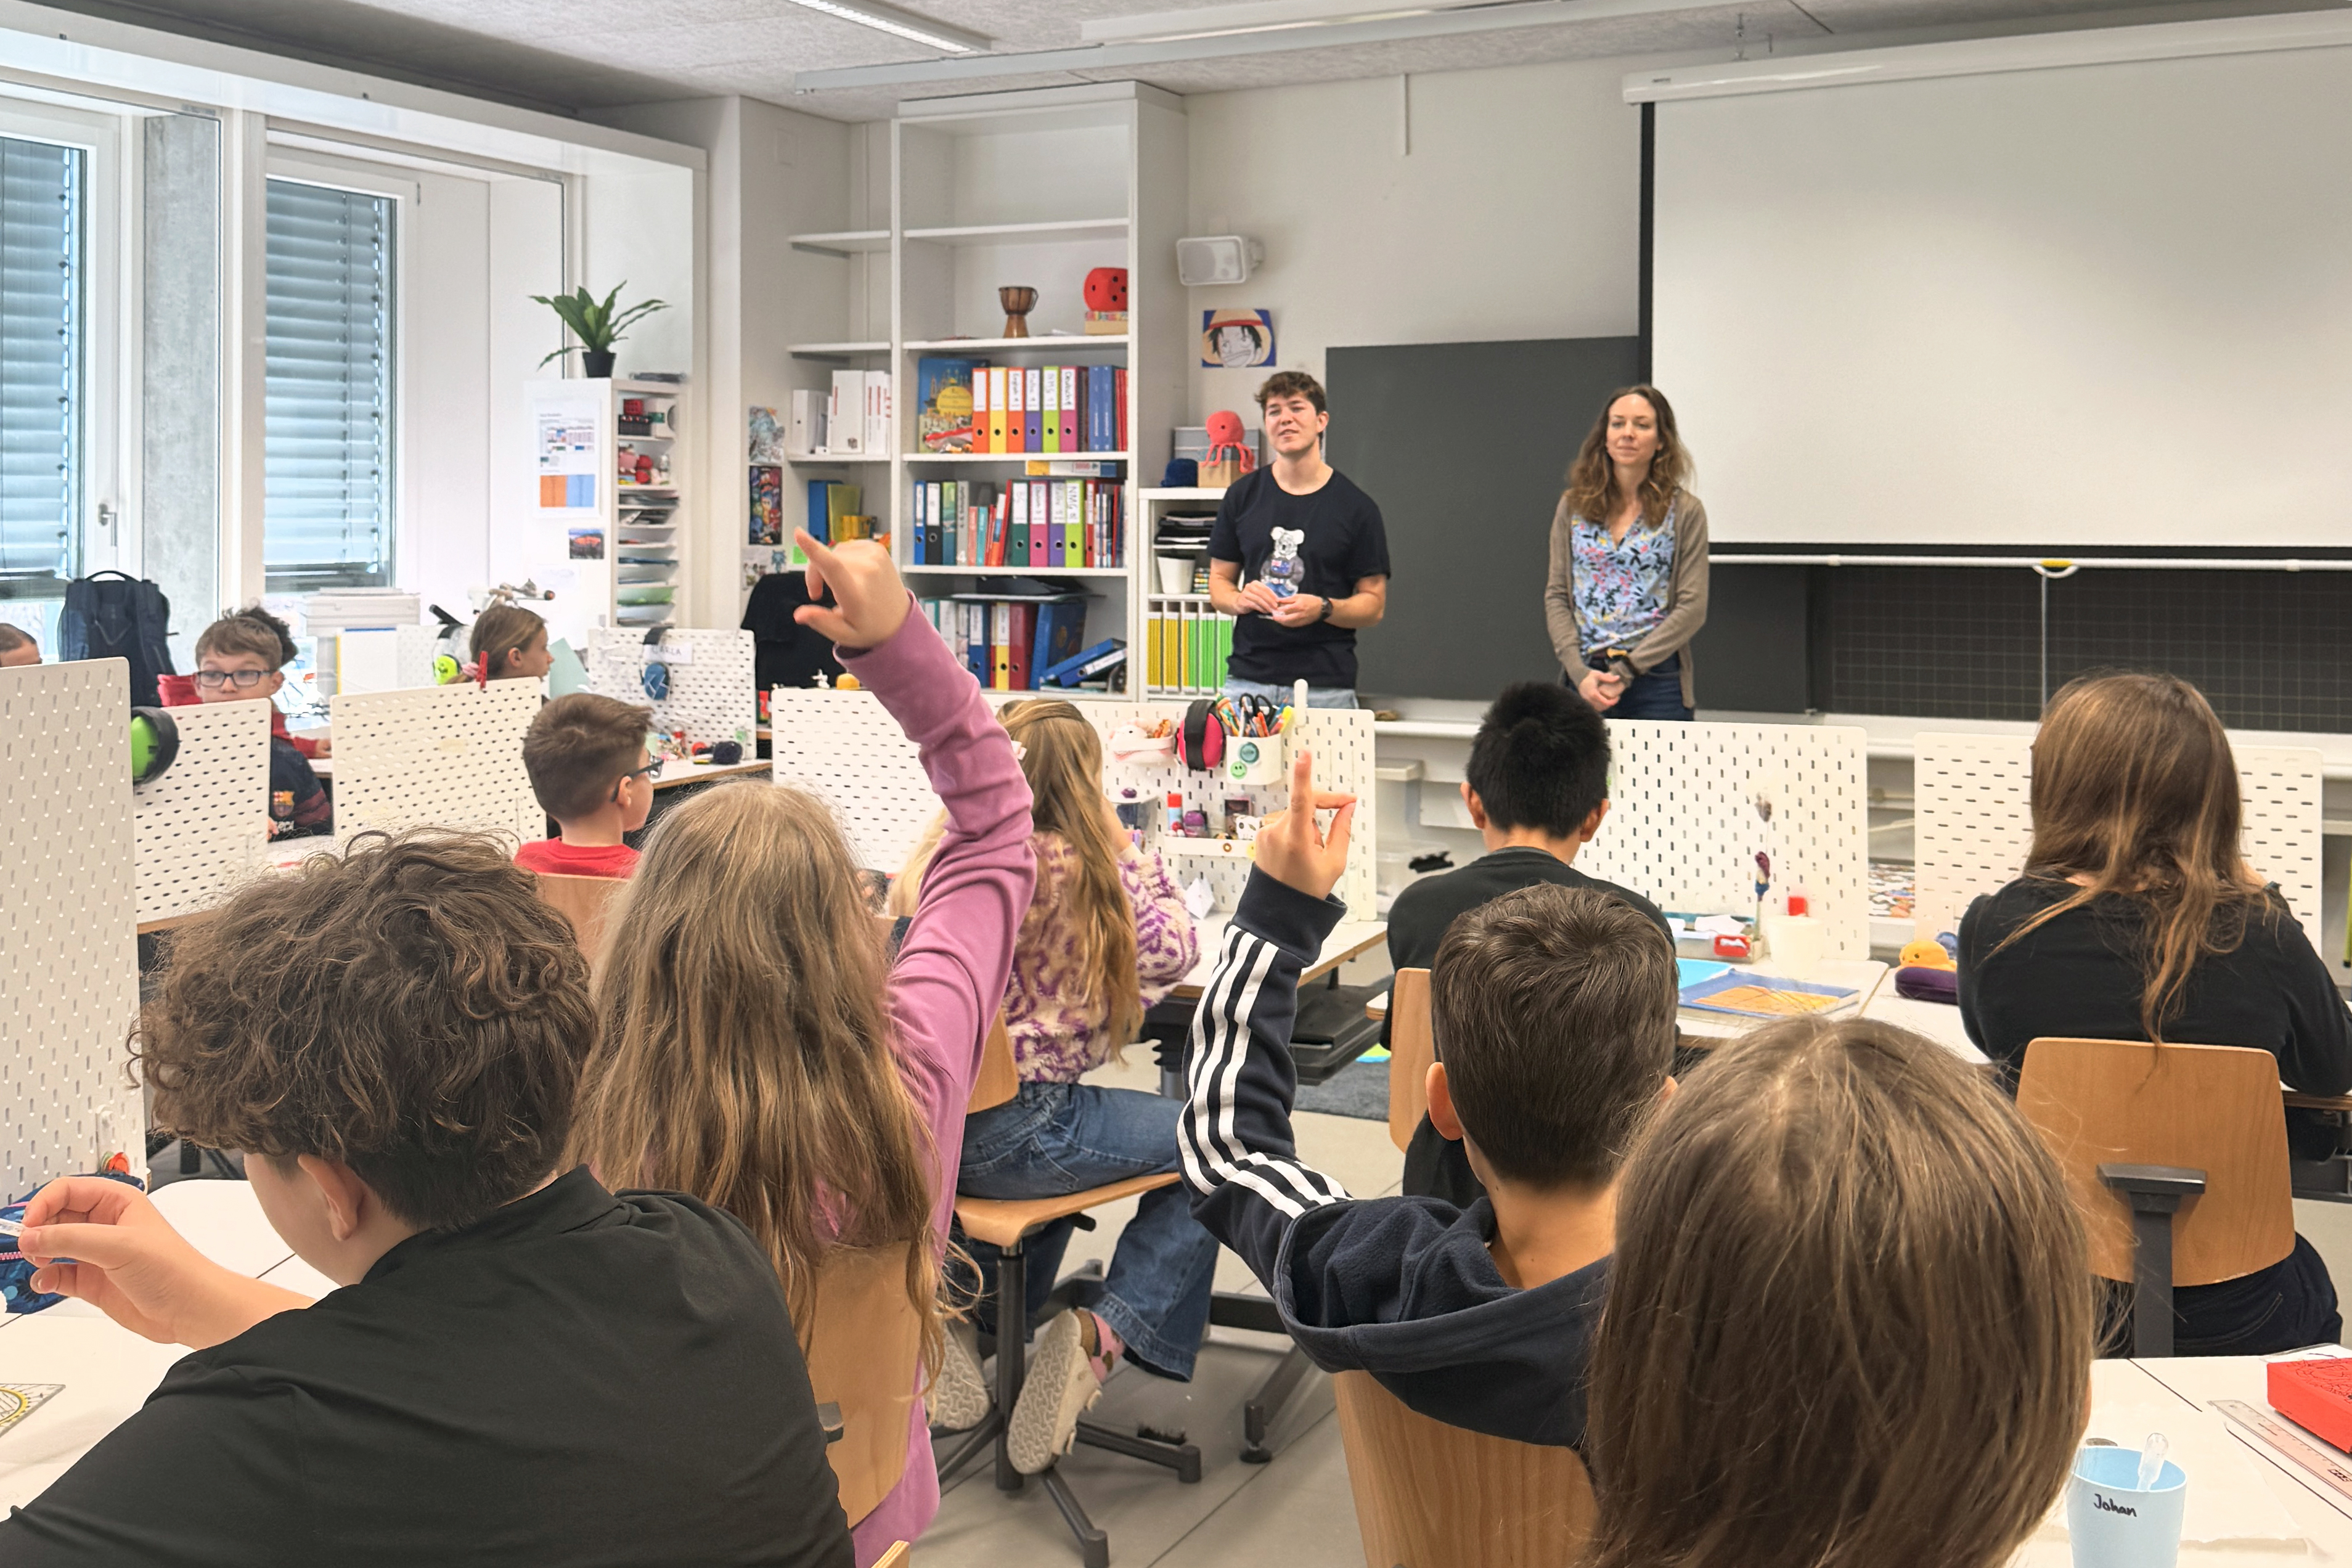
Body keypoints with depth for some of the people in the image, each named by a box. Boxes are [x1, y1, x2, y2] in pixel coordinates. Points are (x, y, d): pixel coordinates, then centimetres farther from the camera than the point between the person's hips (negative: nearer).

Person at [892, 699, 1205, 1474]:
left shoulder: (936, 859, 4)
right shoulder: (1074, 868, -13)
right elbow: (1173, 951, -1)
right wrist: (1122, 847, 9)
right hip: (1012, 1136, -7)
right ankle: (1104, 1334, -3)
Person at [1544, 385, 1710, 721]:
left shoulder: (1685, 512, 1)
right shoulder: (1574, 507, 8)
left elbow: (1692, 608, -4)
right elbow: (1556, 596, 6)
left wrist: (1624, 672, -12)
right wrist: (1580, 673, -8)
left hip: (1657, 679, -2)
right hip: (1586, 679, 2)